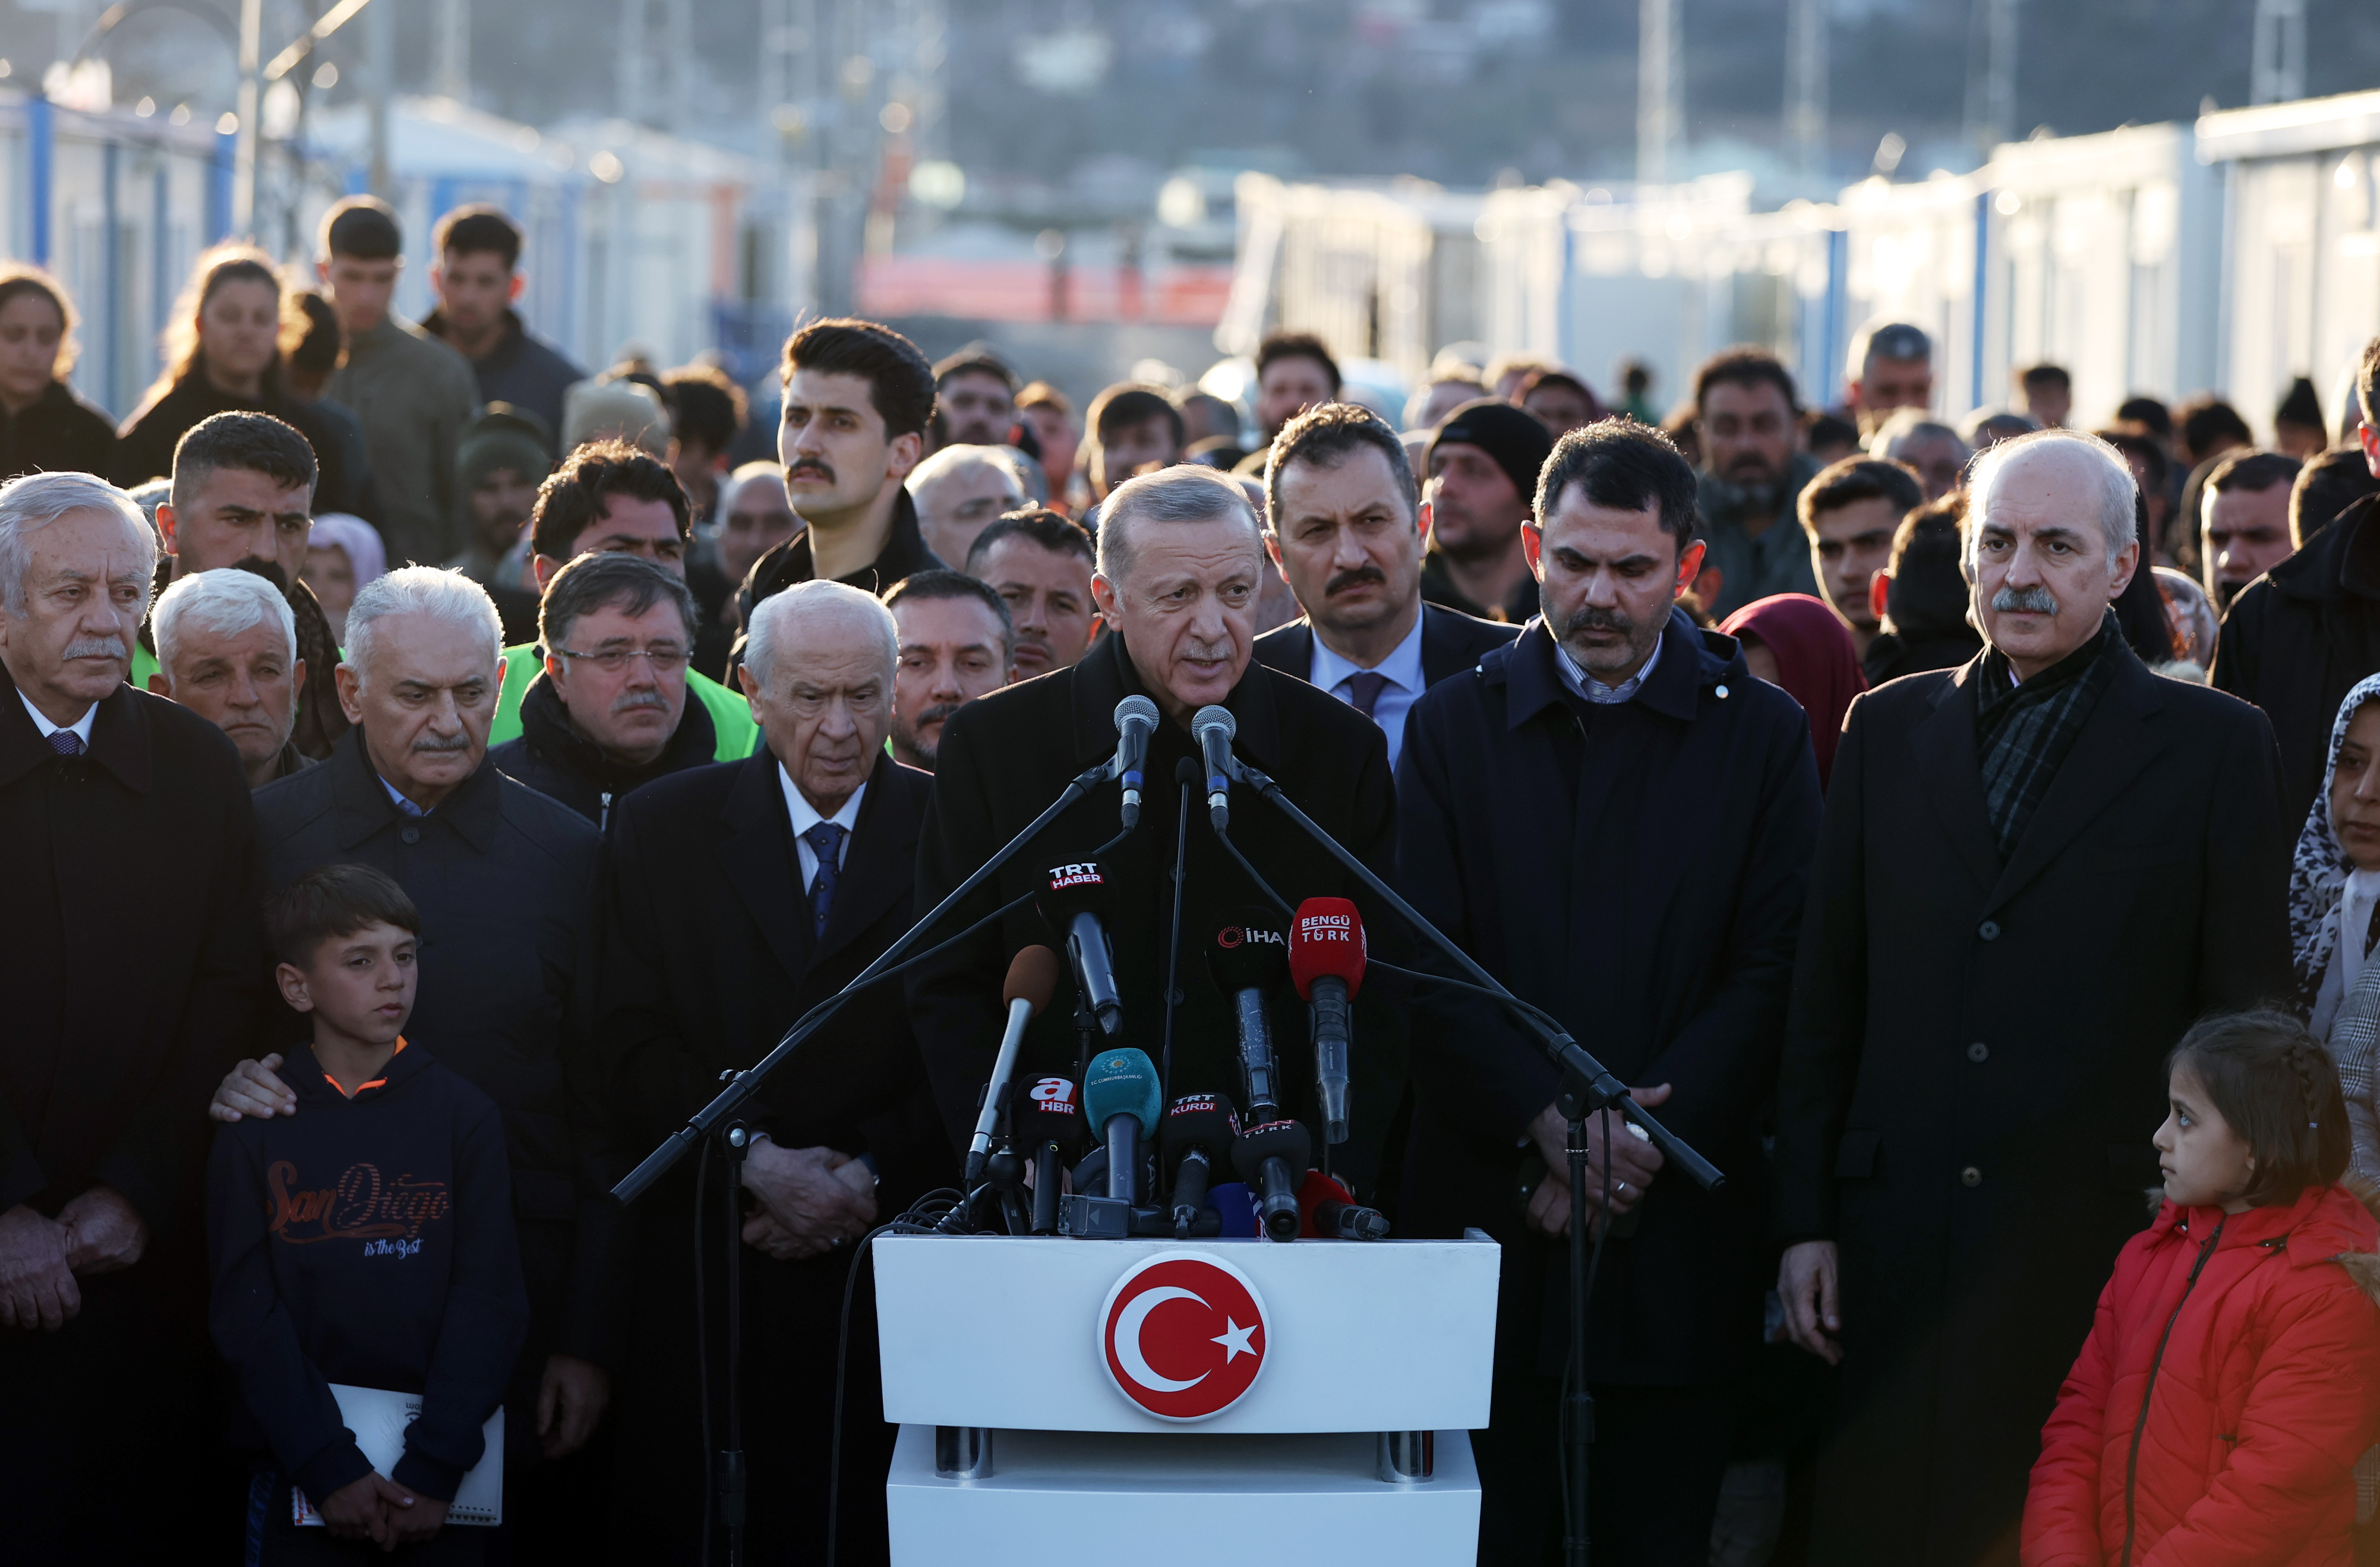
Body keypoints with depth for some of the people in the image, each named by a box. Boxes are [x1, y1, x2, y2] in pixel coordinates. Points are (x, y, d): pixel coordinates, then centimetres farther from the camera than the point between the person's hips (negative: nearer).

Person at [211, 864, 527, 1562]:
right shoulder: (254, 1130, 0)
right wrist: (330, 1470, -15)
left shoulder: (464, 1116, 1)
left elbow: (489, 1300, -4)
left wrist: (433, 1470, -14)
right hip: (296, 1473, 0)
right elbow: (249, 1314, -5)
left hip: (435, 1477, 0)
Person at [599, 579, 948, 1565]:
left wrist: (870, 1177, -11)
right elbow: (637, 1041, 1)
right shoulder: (662, 828, 8)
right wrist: (755, 1161, -12)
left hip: (890, 1268, -1)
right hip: (705, 1272, 1)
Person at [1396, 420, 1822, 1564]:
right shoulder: (1453, 727, 9)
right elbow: (1423, 964, 0)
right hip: (1486, 1220, 0)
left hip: (1679, 1225, 0)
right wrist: (1550, 1120, -13)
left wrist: (1637, 1139, -12)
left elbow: (1772, 973, 0)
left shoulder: (1762, 733, 7)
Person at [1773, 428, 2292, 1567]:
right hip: (1898, 1250, 3)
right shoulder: (1888, 729, 12)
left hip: (2098, 1249, -3)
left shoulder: (2214, 748, 1)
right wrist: (1805, 1218, 7)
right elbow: (1825, 995, 12)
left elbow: (2247, 1025, 1)